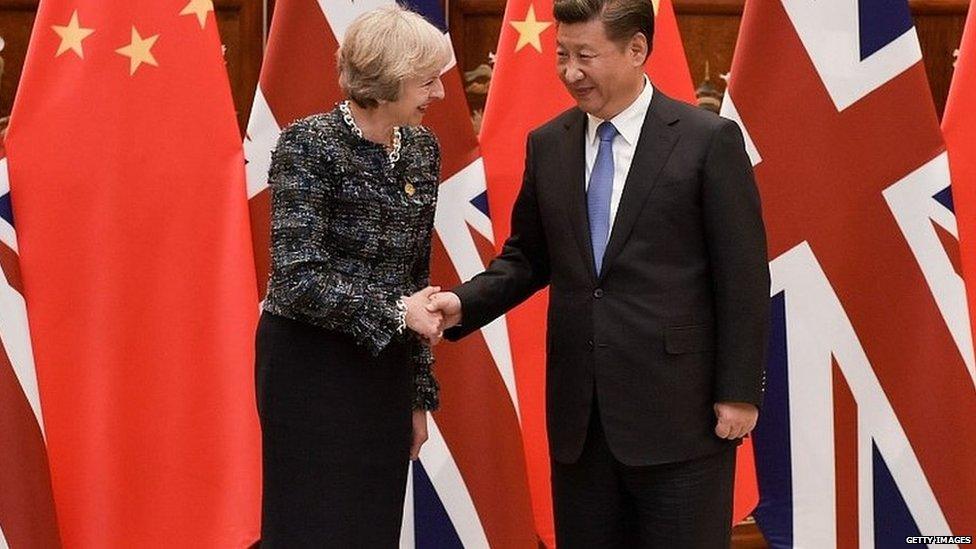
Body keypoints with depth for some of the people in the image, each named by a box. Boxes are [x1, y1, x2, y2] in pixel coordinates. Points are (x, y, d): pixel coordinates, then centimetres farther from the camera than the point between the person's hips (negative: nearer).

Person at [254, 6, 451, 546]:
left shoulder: (421, 148, 7)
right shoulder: (309, 144, -13)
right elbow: (300, 278, -18)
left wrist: (420, 393, 14)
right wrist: (395, 311, -17)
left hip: (385, 372, 6)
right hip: (311, 372, -6)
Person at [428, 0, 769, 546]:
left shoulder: (709, 140, -6)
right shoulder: (548, 144, 9)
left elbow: (743, 277, -6)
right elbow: (527, 257, 15)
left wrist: (739, 392, -9)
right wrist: (465, 303, -3)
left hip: (679, 411, -5)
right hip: (579, 414, 5)